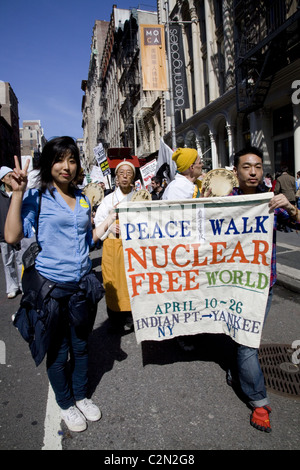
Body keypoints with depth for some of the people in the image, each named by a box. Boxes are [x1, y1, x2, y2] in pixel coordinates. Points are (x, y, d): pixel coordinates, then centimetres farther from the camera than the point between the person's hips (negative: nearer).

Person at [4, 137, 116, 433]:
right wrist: (17, 193, -21)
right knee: (58, 350, 12)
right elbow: (12, 236, -21)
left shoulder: (83, 200, 9)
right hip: (50, 286, -4)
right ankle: (66, 405, 37)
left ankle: (81, 397, 43)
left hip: (82, 284, 5)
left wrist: (109, 221, 9)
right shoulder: (37, 198, -7)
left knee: (80, 345, 19)